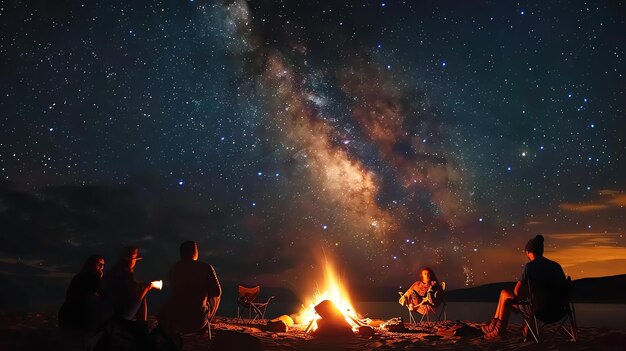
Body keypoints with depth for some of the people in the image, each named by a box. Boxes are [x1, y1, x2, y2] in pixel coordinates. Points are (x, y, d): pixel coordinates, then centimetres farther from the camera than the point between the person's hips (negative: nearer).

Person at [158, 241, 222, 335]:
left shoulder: (174, 268, 0)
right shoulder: (207, 268, -11)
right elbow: (217, 292, -5)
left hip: (174, 319, 3)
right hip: (198, 320, -3)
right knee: (215, 297, 25)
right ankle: (205, 325, 34)